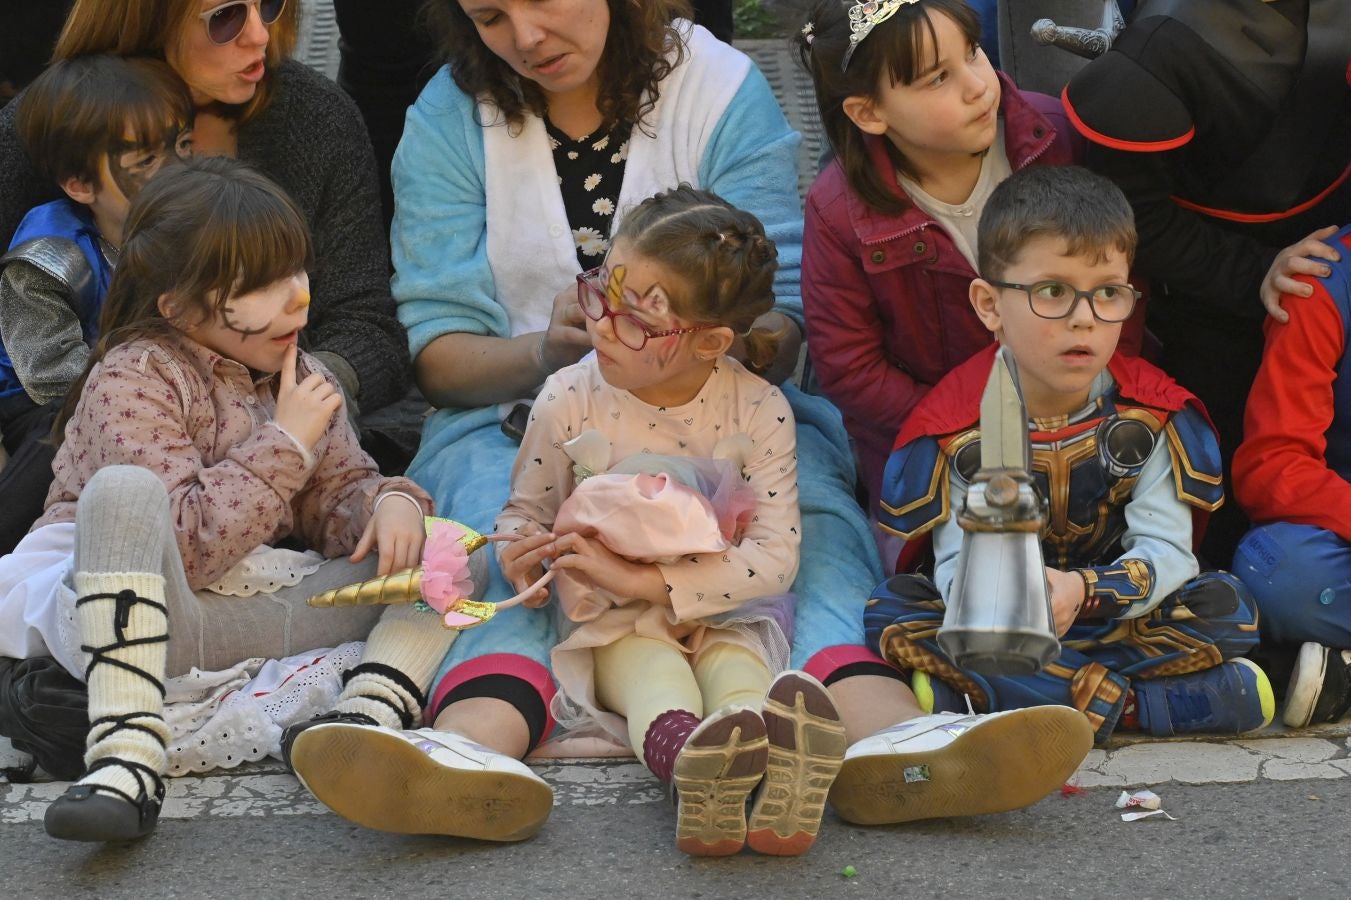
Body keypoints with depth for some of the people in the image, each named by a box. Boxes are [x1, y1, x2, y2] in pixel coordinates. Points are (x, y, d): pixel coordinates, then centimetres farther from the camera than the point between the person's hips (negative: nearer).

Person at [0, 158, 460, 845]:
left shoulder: (299, 375, 13)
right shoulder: (133, 380, -10)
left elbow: (338, 496, 15)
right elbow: (185, 547, -21)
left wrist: (390, 501, -9)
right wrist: (286, 444, -16)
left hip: (259, 618, 6)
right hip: (142, 608, -6)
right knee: (125, 489, -37)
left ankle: (365, 715, -33)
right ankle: (128, 756, -48)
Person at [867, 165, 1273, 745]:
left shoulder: (1150, 412, -8)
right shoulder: (953, 423, -10)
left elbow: (1166, 550, -15)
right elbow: (958, 561, -15)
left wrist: (1083, 591, -36)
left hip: (1120, 614, 0)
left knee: (1227, 605, -25)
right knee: (892, 612, -26)